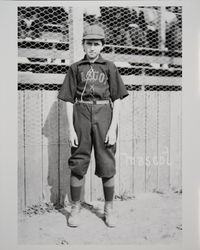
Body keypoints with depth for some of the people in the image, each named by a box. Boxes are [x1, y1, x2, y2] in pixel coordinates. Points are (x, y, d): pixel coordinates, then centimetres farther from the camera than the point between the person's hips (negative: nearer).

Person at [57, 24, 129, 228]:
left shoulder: (109, 67, 7)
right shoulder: (75, 68, 9)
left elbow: (117, 100, 3)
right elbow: (69, 100, 6)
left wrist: (113, 128, -6)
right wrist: (71, 128, -2)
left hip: (104, 115, 0)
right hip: (81, 114, 1)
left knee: (107, 165, 3)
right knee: (78, 164, 4)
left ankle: (109, 209, 19)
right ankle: (75, 209, 19)